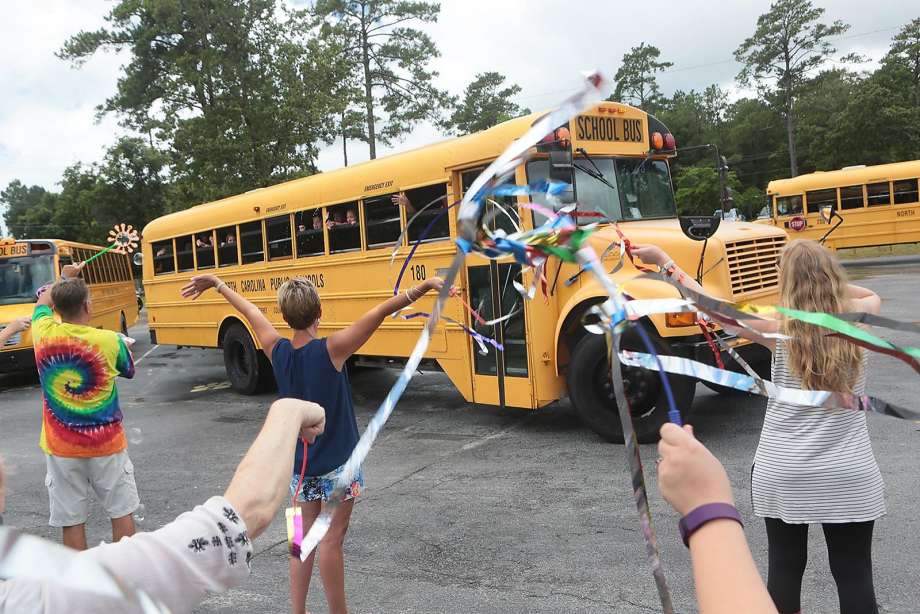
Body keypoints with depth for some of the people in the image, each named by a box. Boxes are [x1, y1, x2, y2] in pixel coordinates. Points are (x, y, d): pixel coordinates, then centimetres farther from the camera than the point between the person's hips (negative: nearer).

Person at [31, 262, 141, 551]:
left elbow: (42, 303, 17)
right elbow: (130, 371, 8)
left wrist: (64, 277, 30)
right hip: (106, 444, -1)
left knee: (71, 520, 8)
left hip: (61, 448, 1)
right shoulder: (111, 340, -13)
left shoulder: (43, 333, -7)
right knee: (122, 511, 13)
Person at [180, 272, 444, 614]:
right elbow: (380, 313, -28)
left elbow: (251, 312, 10)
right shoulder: (332, 349, -20)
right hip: (337, 464, -5)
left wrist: (217, 284, 22)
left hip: (300, 464, 5)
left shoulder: (276, 351, -6)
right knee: (331, 540, 3)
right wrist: (425, 285, -35)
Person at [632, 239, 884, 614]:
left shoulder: (779, 330, -11)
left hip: (782, 475, -1)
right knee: (854, 575, 10)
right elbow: (873, 297, 20)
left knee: (785, 568, 13)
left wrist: (662, 260, 2)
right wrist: (827, 279, 11)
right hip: (849, 478, 1)